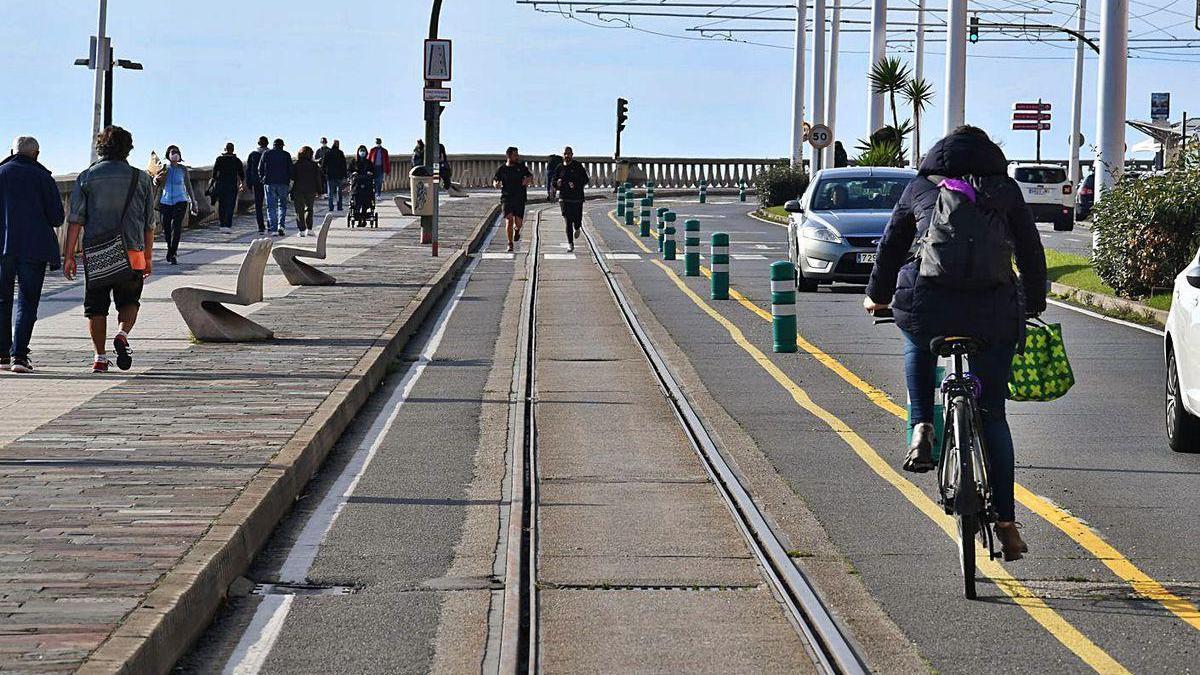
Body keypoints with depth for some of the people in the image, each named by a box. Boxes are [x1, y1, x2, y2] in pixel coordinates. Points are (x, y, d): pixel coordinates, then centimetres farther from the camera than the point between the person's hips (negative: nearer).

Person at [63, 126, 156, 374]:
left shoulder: (86, 177, 3)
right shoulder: (141, 179, 5)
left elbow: (75, 220, -2)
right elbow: (149, 223, 8)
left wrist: (69, 256, 0)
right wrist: (148, 257, 17)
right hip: (132, 252, 0)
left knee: (96, 307, 9)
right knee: (129, 301, 14)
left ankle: (100, 358, 7)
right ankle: (123, 334, -13)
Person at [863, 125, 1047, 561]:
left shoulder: (920, 188, 17)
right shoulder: (1004, 190, 15)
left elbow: (891, 245, 26)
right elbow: (1030, 251, 20)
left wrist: (877, 295, 42)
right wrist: (1033, 306, 36)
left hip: (924, 304, 0)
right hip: (992, 310, 0)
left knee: (919, 345, 37)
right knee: (992, 416, 12)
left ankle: (921, 430, 15)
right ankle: (1005, 521, 8)